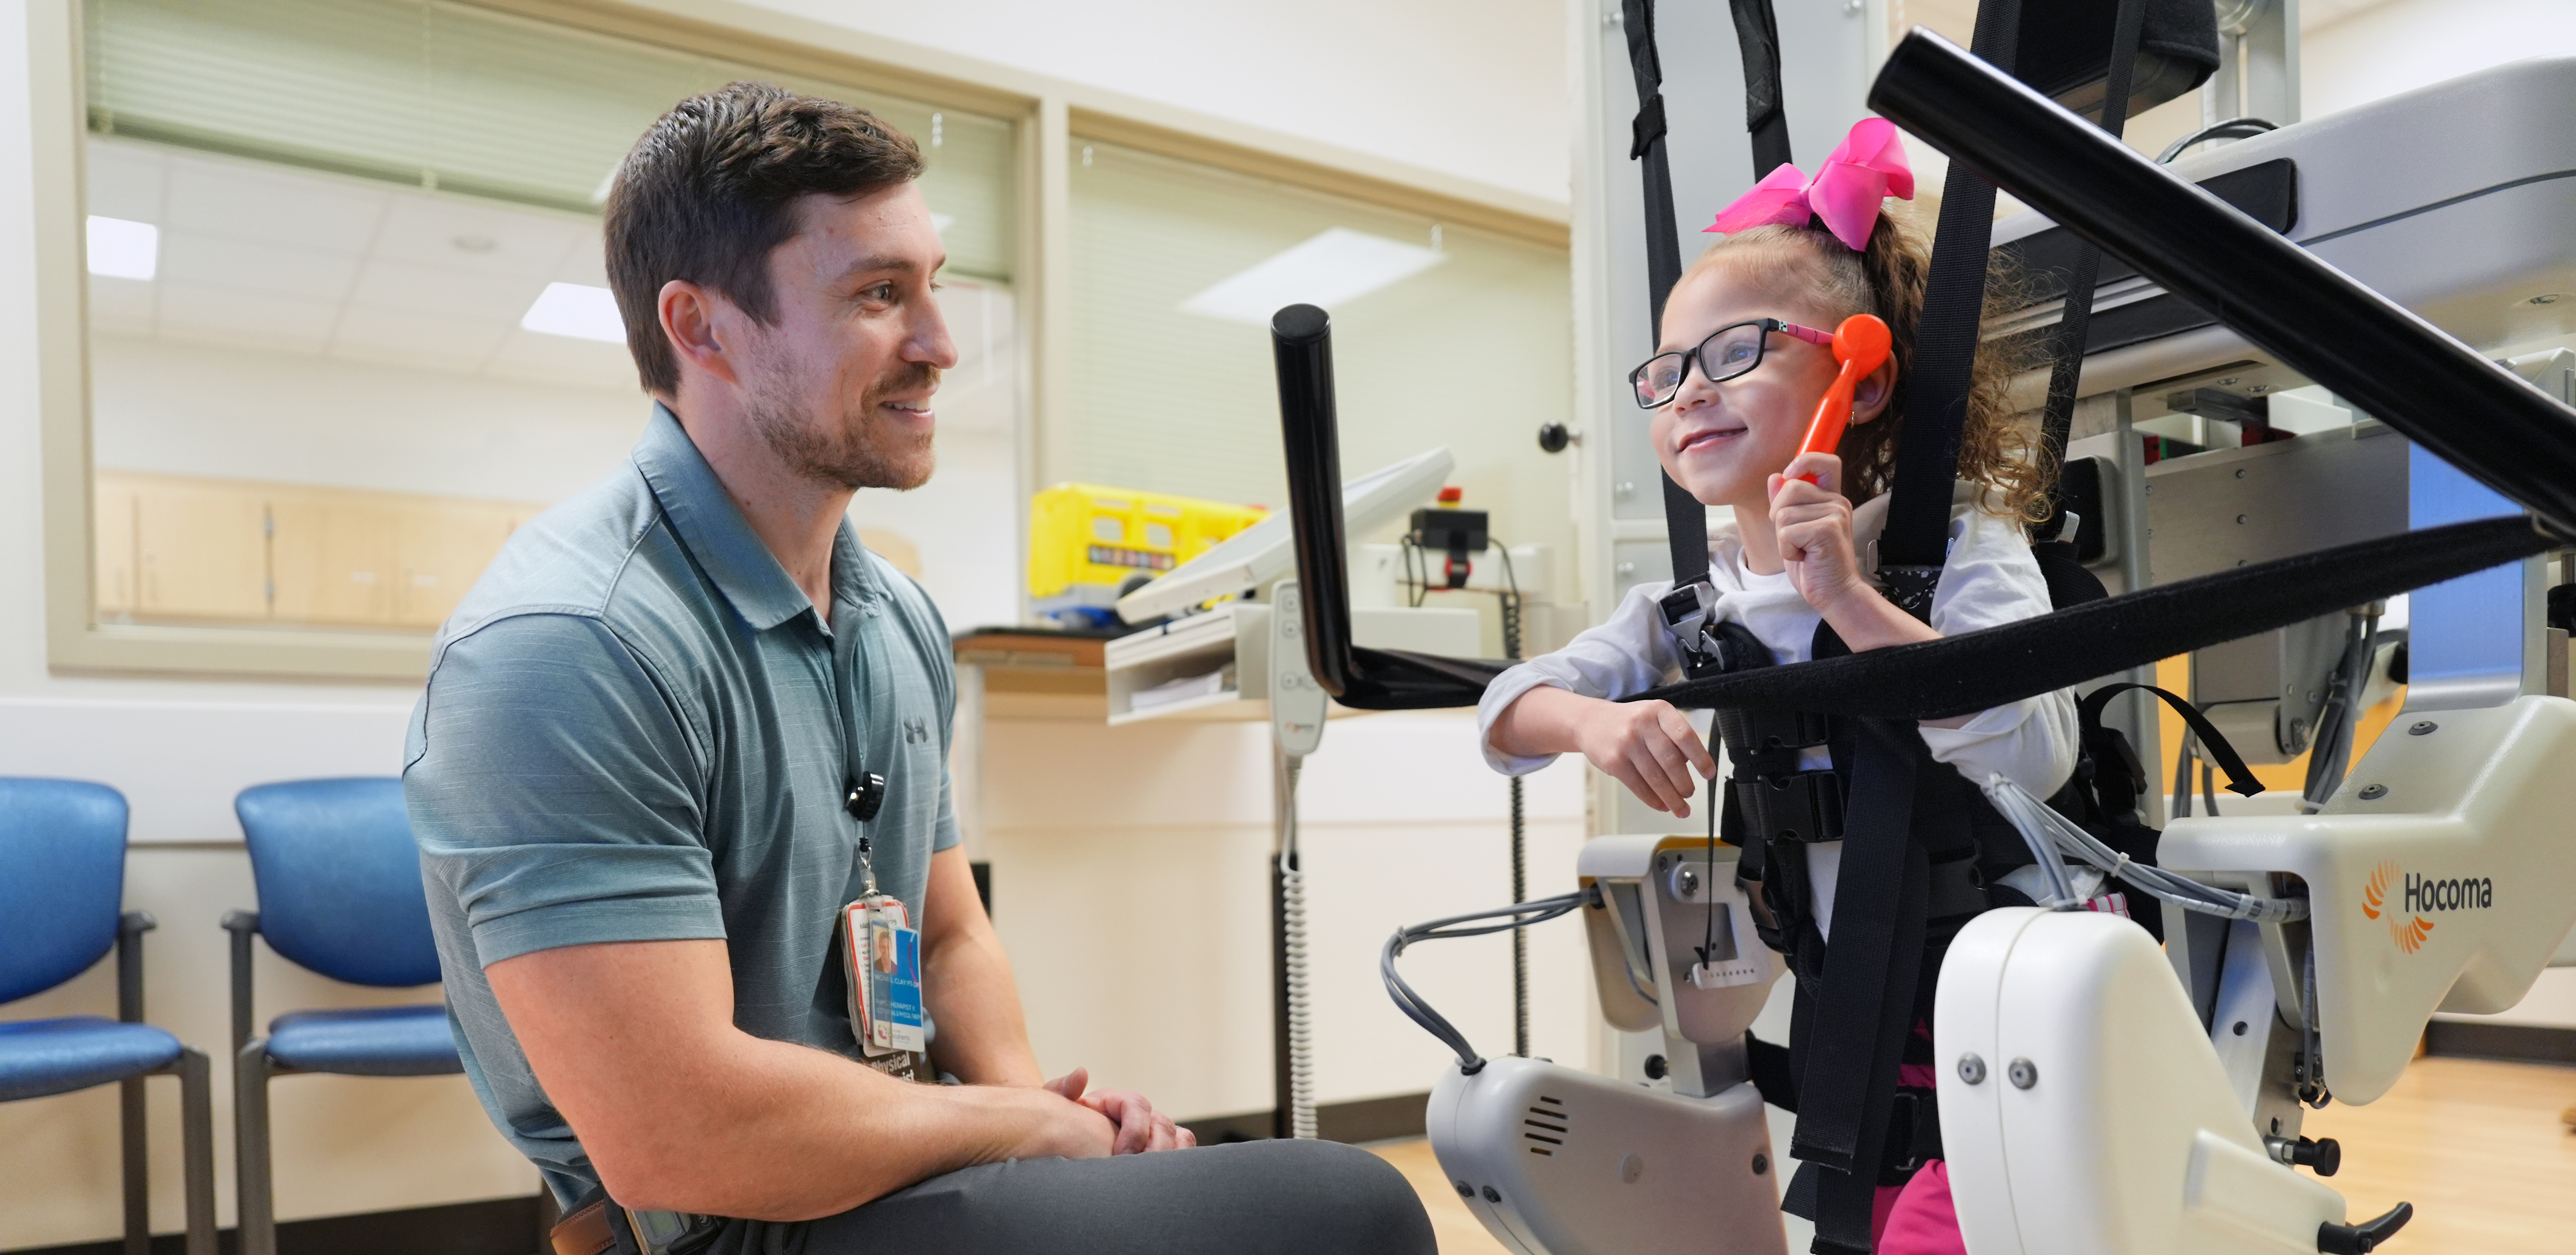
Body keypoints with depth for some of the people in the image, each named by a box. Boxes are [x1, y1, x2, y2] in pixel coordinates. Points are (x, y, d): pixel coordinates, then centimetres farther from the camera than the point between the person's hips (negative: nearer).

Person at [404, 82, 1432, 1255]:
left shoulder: (901, 620, 7)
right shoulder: (564, 647, -22)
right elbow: (673, 1137, -27)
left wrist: (1029, 1094, -5)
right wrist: (1024, 1123, -13)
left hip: (892, 1155, 8)